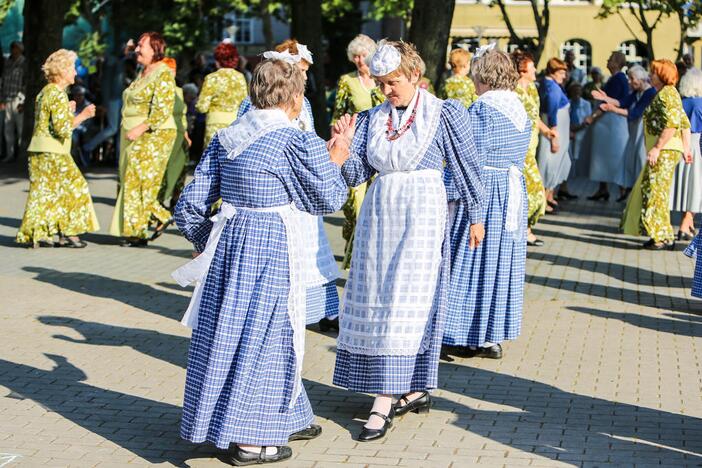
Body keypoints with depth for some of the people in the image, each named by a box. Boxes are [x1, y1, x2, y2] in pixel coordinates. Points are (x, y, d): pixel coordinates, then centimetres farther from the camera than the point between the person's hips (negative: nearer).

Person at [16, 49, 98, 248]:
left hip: (38, 150, 9)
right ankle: (67, 233, 0)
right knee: (72, 187, -1)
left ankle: (37, 234, 7)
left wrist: (67, 111, 21)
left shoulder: (44, 92, 15)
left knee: (42, 192, 9)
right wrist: (82, 116, -12)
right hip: (53, 152, -9)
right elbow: (63, 129, -20)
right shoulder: (58, 94, -14)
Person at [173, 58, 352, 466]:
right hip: (273, 248, -6)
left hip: (227, 241, 6)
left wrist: (206, 242, 24)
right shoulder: (298, 141, -11)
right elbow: (328, 199, 0)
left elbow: (191, 206, 8)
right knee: (265, 334, 4)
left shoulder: (225, 138, 6)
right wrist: (336, 159, 16)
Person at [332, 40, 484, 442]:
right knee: (374, 301, 5)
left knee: (404, 302, -9)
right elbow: (358, 173, 5)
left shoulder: (443, 114, -3)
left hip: (421, 212, -6)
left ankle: (384, 403, -9)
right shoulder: (373, 118, 10)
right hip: (379, 212, 6)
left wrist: (476, 216, 6)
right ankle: (416, 391, 16)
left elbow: (468, 166, 3)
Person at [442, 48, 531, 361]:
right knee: (502, 261, 12)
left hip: (483, 191, -8)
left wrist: (452, 195, -14)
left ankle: (480, 338, 4)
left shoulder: (482, 109, -14)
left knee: (475, 258, 1)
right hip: (514, 190, 8)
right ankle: (496, 332, 18)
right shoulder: (520, 111, 10)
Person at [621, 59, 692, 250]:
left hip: (664, 150, -10)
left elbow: (672, 124, -24)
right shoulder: (669, 93, 19)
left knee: (655, 192, -6)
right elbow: (685, 123, 20)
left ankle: (663, 238, -2)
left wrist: (657, 148, -26)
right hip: (664, 150, 10)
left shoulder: (666, 94, -13)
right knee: (653, 191, 14)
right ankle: (664, 237, 19)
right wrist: (686, 147, 19)